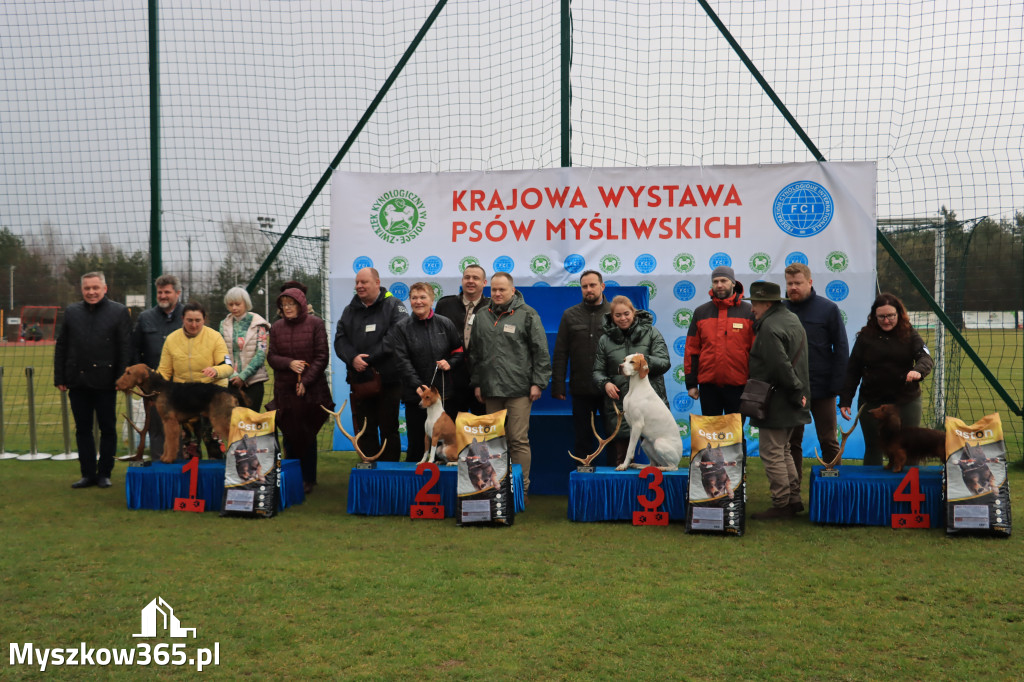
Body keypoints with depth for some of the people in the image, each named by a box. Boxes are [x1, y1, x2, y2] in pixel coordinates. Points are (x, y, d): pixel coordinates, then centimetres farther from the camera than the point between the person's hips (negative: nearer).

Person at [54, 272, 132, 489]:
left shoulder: (119, 312, -1)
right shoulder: (71, 312, 9)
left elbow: (125, 348, -4)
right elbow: (61, 346, 10)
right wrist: (60, 378, 4)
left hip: (104, 381, -3)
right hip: (77, 381, 3)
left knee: (108, 429, 5)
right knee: (82, 429, 9)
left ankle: (104, 473, 15)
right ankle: (88, 474, 17)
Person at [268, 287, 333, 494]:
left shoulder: (315, 324, -2)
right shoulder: (276, 327, 7)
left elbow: (322, 356, -5)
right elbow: (271, 357, 8)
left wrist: (306, 381, -12)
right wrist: (289, 364, -13)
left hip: (311, 390, -3)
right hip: (285, 390, 3)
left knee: (308, 436, 3)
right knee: (289, 435, 4)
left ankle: (308, 479, 12)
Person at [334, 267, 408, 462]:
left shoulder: (393, 306, -3)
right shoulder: (350, 310, 14)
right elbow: (340, 339, 6)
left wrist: (369, 358, -19)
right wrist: (352, 358, -15)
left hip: (388, 380, -4)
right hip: (359, 381, 5)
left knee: (389, 429, 4)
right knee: (364, 430, 9)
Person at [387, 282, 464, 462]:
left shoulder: (445, 324, 7)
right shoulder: (401, 329, 2)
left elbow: (459, 349, 17)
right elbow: (402, 361, -7)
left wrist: (450, 363, -5)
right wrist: (418, 385, -19)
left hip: (443, 393, 1)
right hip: (415, 395, -1)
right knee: (416, 442, 3)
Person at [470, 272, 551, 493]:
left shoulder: (527, 315, 1)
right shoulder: (482, 316, 14)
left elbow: (541, 351, -1)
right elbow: (475, 353, 20)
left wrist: (538, 382, -6)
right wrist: (476, 383, 15)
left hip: (519, 389, -4)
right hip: (491, 390, 5)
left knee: (518, 440, -5)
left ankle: (522, 487, 3)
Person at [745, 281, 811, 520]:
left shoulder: (769, 327, -19)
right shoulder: (792, 319, 14)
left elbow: (781, 366, -25)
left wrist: (796, 391, -17)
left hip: (776, 402, -10)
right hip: (790, 402, 10)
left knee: (772, 454, -3)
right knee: (783, 451, 19)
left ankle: (781, 504, 2)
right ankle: (794, 499, 24)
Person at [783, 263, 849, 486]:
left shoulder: (828, 309, -2)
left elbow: (841, 349, -2)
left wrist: (838, 385, -10)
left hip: (821, 388, -2)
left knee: (828, 442, 7)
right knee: (792, 442, 9)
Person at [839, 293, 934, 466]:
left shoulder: (910, 336, 3)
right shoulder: (865, 337, 2)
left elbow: (926, 358, -11)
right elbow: (852, 371, 4)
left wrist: (918, 370, -34)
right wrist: (845, 400, -2)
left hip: (907, 402, 0)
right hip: (872, 403, 0)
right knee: (873, 450, 8)